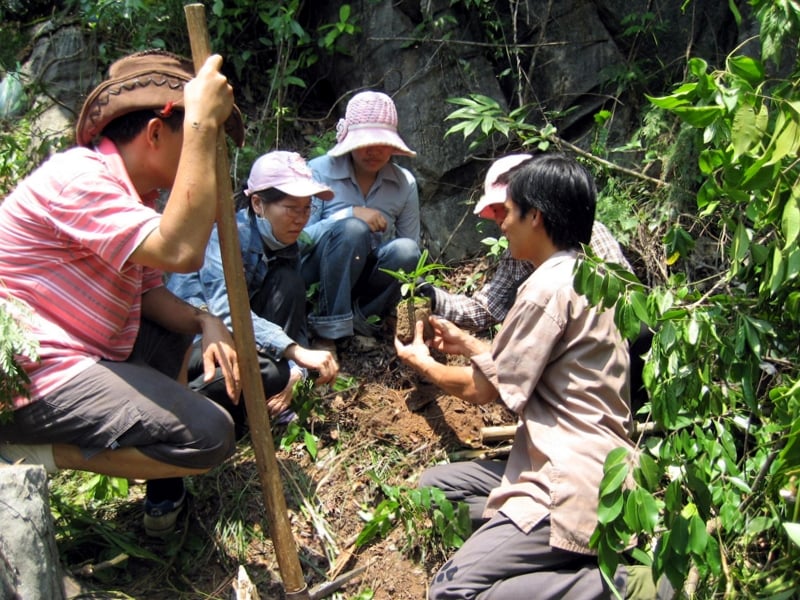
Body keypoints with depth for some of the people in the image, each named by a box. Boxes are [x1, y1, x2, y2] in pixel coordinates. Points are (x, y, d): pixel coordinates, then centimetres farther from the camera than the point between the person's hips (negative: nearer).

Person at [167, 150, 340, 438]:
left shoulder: (286, 247, 0)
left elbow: (296, 321, -3)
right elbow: (225, 309, -37)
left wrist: (294, 374, -23)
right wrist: (298, 352, -47)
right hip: (185, 338, -7)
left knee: (288, 282, -17)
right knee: (270, 371, -33)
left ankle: (269, 406, -11)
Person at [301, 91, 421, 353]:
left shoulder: (404, 183, 1)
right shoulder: (319, 171, -8)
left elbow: (413, 251, 3)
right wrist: (350, 214, -26)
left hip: (366, 280, 3)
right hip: (317, 279, -3)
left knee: (405, 250, -27)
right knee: (353, 229, -33)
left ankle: (358, 317, -10)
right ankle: (328, 329, -23)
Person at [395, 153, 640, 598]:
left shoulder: (549, 288, -19)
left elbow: (483, 388, -9)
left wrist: (422, 361, 10)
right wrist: (466, 343, 28)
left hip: (574, 486, -10)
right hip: (570, 465, 10)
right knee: (435, 484, 13)